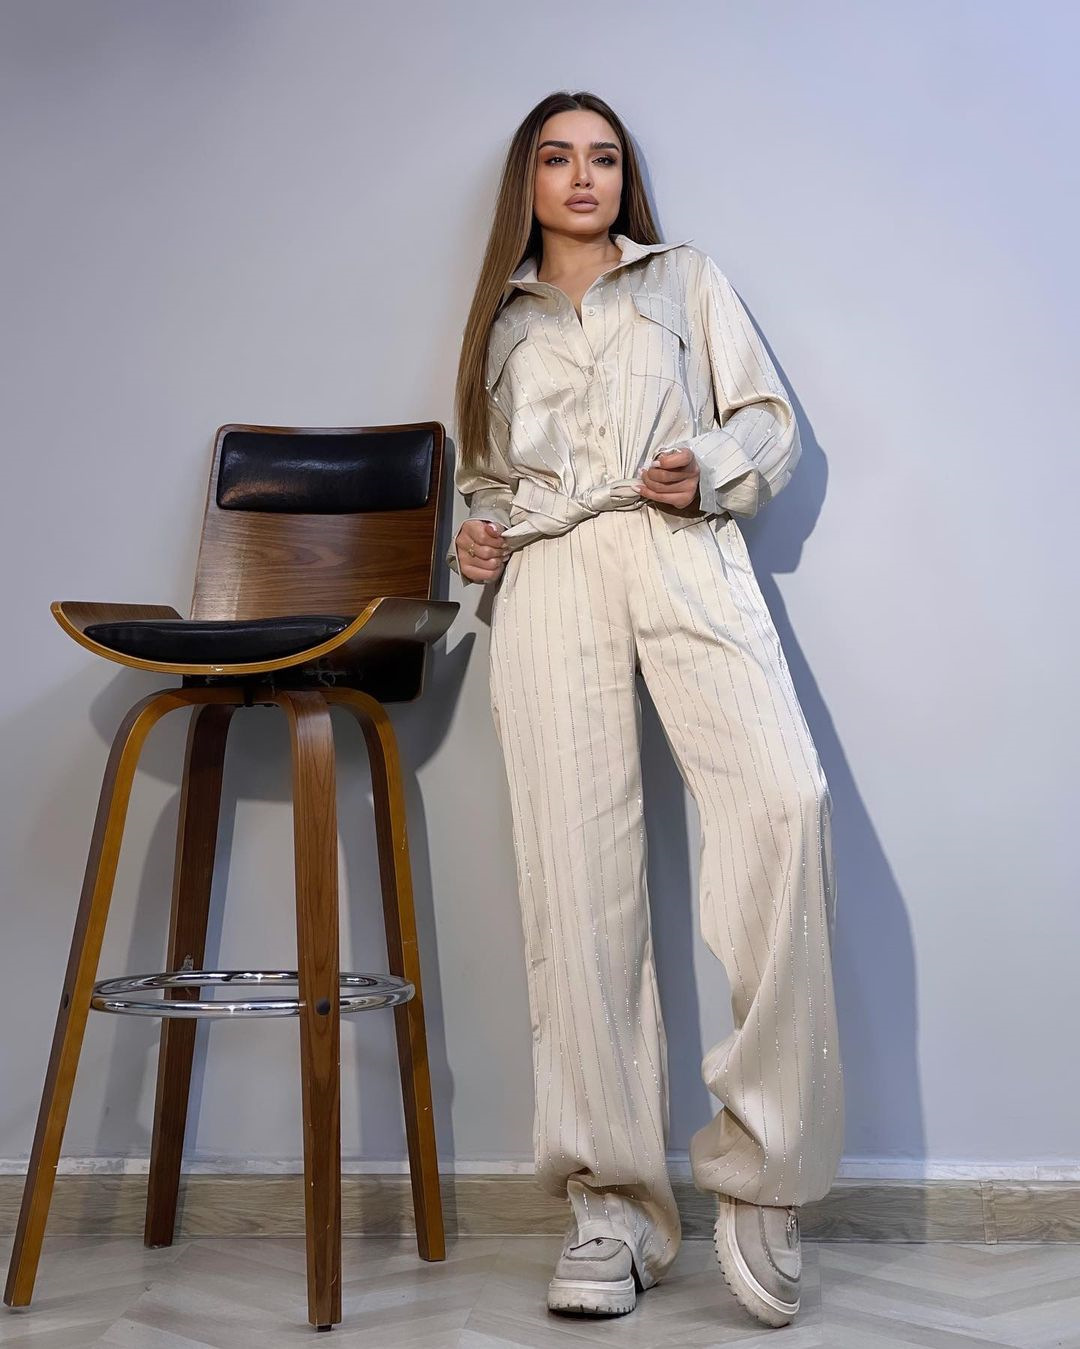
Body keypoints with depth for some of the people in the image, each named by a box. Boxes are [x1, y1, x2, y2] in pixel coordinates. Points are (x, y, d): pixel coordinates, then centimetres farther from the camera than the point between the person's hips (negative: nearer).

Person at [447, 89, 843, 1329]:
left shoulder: (686, 278, 23)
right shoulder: (501, 320, 27)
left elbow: (770, 420, 16)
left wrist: (711, 470, -5)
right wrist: (475, 537, 8)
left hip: (682, 555, -1)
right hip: (548, 579, 2)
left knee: (783, 797, -27)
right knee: (575, 870, -10)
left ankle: (761, 1164, -17)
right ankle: (613, 1202, -5)